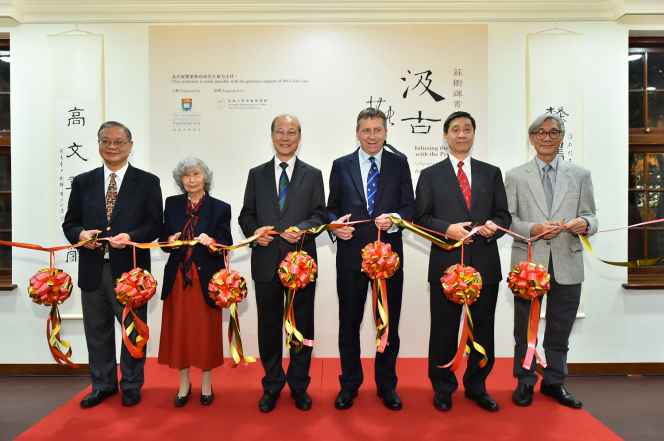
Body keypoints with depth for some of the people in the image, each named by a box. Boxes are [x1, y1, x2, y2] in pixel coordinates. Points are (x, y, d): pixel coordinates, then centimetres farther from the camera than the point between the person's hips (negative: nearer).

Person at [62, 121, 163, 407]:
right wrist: (80, 234, -12)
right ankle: (103, 384, 34)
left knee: (133, 330, 8)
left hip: (130, 269, -3)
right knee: (97, 331, 15)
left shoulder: (148, 182, 1)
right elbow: (69, 223, 10)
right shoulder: (82, 182, 10)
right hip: (92, 270, 3)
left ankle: (131, 385, 28)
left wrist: (130, 237, -22)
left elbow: (154, 224, -4)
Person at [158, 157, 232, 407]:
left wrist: (211, 243, -26)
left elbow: (226, 247, -6)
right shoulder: (172, 204, 7)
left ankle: (206, 384, 25)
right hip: (177, 279, 3)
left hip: (206, 280, -2)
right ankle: (184, 384, 27)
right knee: (179, 331, 9)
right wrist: (170, 241, -13)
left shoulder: (220, 208, -2)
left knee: (206, 332, 6)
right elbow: (163, 240, 9)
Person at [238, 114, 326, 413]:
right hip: (266, 261, 1)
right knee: (269, 327, 11)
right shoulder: (257, 174, 11)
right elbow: (246, 214, 8)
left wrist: (302, 229, -19)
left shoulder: (313, 175, 8)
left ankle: (299, 385, 28)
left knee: (302, 326, 9)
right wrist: (254, 231, -13)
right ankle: (272, 386, 29)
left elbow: (320, 214, 1)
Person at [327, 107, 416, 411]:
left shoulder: (399, 164, 6)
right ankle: (349, 384, 30)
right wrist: (335, 223, -14)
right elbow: (332, 207, 7)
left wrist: (394, 219, -19)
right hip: (351, 254, 0)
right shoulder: (341, 166, 7)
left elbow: (409, 207, 2)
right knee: (349, 323, 11)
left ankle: (387, 385, 30)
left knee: (389, 323, 11)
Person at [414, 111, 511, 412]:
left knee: (482, 330, 11)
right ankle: (443, 388, 25)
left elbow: (503, 215, 10)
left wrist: (495, 226, -12)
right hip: (446, 263, -2)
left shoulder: (491, 173, 13)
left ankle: (476, 387, 29)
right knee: (444, 330, 7)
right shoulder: (430, 175, 6)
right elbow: (422, 217, 0)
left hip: (485, 264, 2)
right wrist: (447, 229, -17)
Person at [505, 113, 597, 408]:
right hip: (528, 263, -1)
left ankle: (554, 382, 30)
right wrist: (533, 229, -16)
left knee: (560, 329, 11)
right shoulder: (515, 176, 5)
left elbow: (590, 216, 9)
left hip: (567, 264, 2)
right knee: (525, 329, 9)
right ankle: (525, 382, 25)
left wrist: (585, 223, -15)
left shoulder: (580, 175, 10)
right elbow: (507, 220, 1)